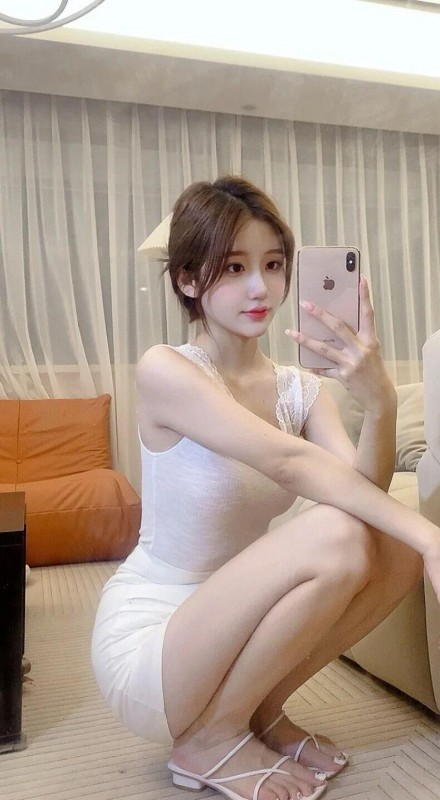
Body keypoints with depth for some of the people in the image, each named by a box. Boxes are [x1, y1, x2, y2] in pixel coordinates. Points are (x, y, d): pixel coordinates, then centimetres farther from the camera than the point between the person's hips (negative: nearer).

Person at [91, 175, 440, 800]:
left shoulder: (302, 389, 0)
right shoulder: (165, 370, -18)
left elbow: (365, 491, -15)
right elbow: (288, 462, -30)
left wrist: (379, 400, -32)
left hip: (231, 631, 6)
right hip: (143, 648, -6)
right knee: (335, 536, -27)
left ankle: (262, 712, 6)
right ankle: (210, 738, -5)